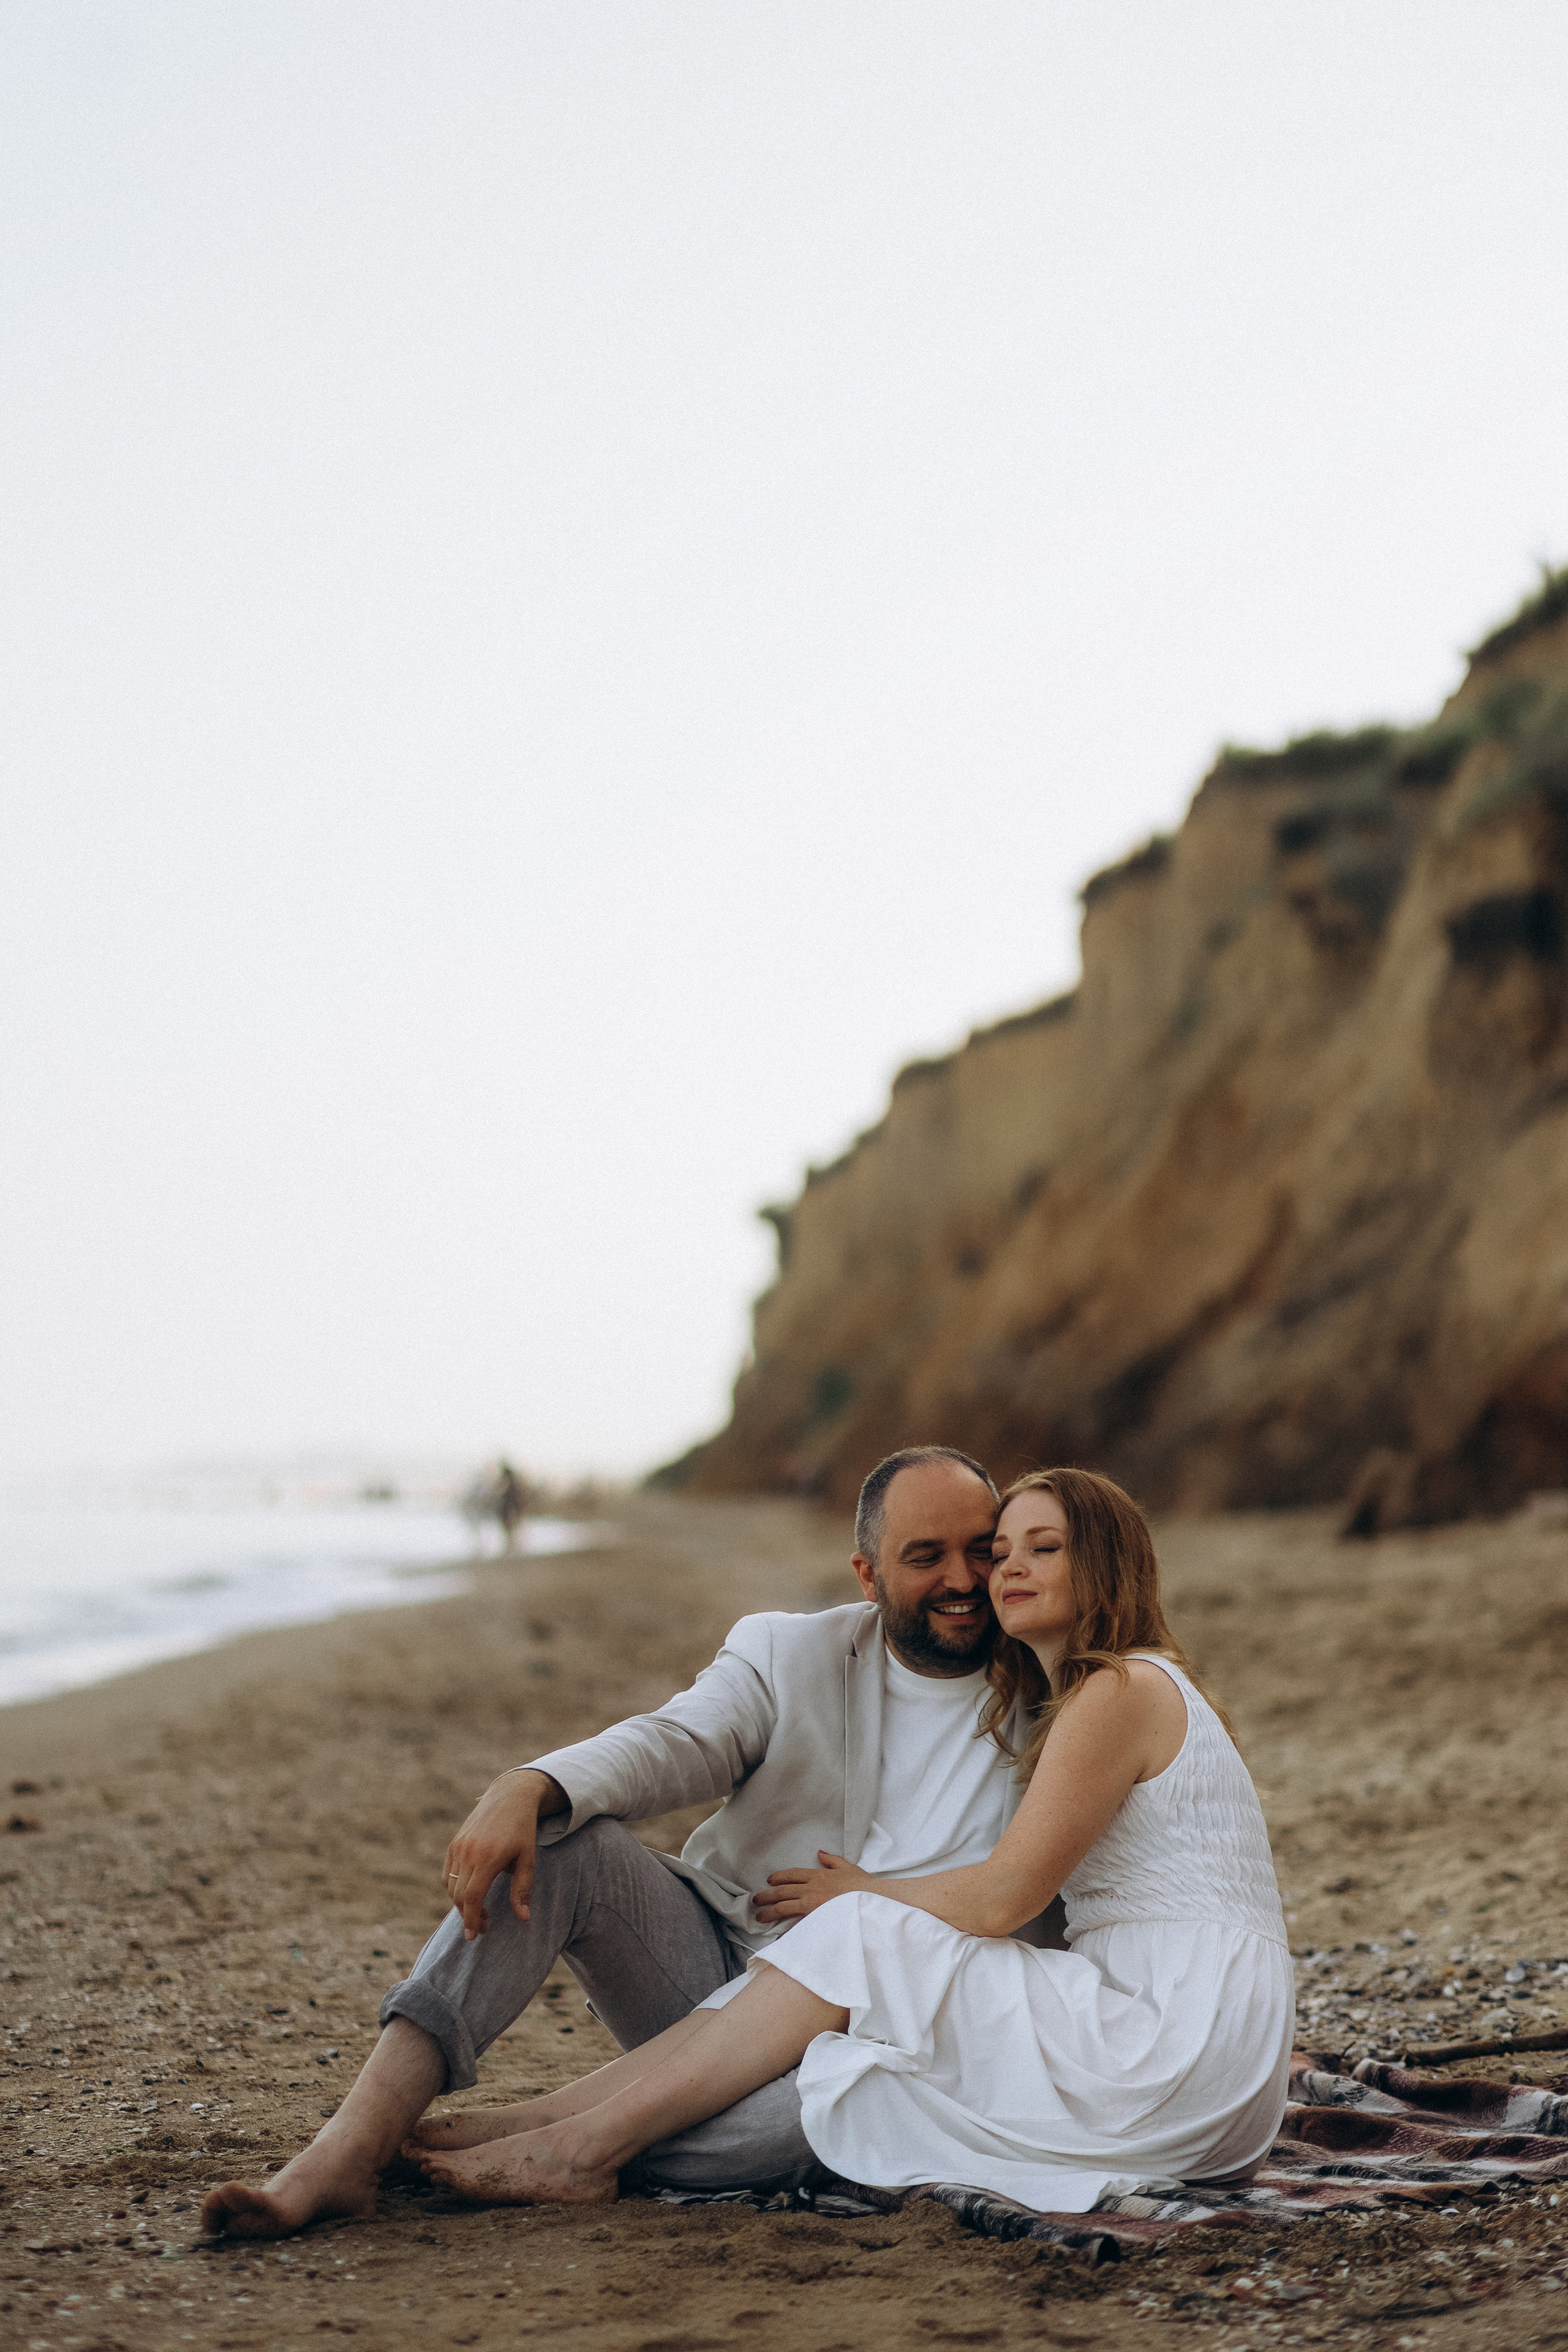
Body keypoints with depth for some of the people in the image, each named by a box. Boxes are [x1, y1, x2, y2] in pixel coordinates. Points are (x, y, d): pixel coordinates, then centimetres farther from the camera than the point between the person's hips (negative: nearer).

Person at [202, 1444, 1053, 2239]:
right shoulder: (790, 1654, 4)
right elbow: (666, 1745, -12)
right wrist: (525, 1789, -33)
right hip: (710, 1965, 2)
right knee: (554, 1835, -23)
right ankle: (352, 2146, -32)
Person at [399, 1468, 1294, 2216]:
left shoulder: (1123, 1691, -12)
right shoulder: (1074, 1702, 20)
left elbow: (998, 1900, -14)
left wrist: (863, 1894, 2)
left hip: (1180, 2045, -9)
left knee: (858, 1935, -13)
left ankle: (583, 2144, -13)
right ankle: (552, 2119, -5)